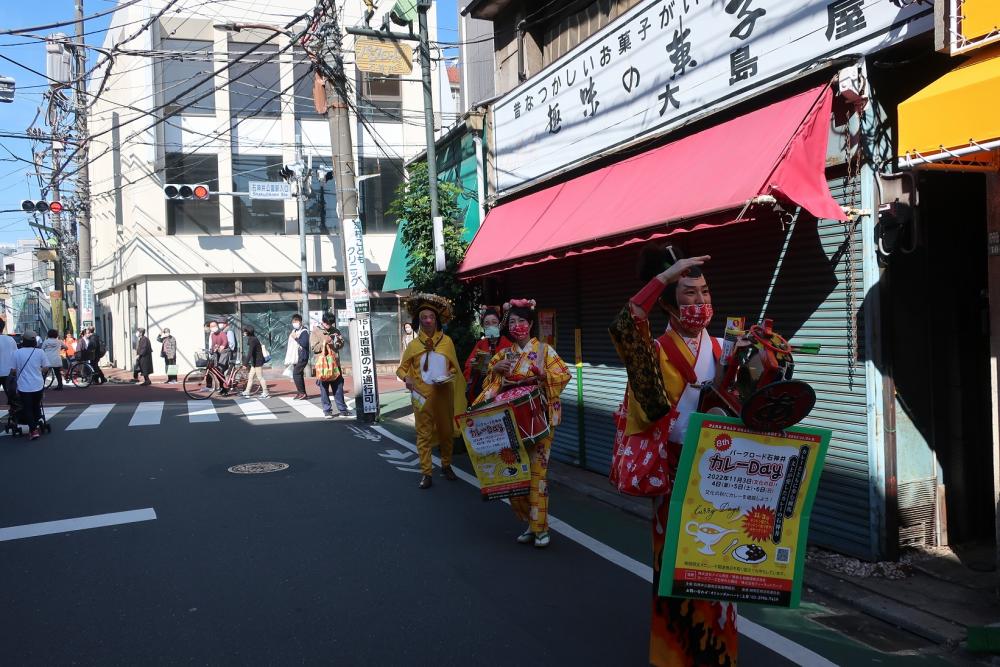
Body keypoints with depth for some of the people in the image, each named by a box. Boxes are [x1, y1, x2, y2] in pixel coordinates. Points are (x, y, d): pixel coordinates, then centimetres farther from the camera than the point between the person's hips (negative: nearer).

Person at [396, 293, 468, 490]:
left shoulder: (446, 341, 2)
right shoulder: (413, 344, 1)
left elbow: (454, 367, 9)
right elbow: (401, 369, 7)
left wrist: (448, 376, -12)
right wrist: (407, 378, -14)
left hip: (443, 394, 1)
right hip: (422, 395, -1)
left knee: (447, 430, 10)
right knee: (424, 433, 1)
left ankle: (446, 465, 29)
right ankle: (426, 473, 6)